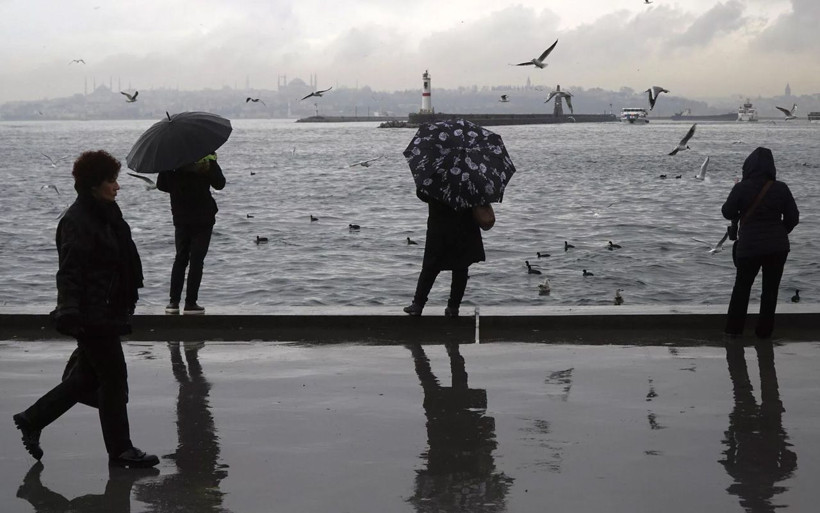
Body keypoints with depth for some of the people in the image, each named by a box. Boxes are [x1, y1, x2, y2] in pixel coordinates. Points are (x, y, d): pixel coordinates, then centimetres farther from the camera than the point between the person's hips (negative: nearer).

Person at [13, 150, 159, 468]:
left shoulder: (105, 215, 13)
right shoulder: (77, 221, -17)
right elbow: (69, 271, -21)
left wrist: (125, 305, 29)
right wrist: (69, 311, -29)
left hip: (108, 312, 10)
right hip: (92, 314, -10)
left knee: (88, 377, 17)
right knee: (114, 377, -2)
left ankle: (32, 420, 29)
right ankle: (120, 450, 9)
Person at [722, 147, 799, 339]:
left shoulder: (742, 188, -11)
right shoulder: (781, 188, -5)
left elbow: (728, 213, -2)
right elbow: (793, 218, 0)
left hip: (749, 247, -1)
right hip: (777, 247, 1)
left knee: (742, 286, 14)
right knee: (770, 289, 11)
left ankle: (733, 328, 15)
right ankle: (764, 331, 14)